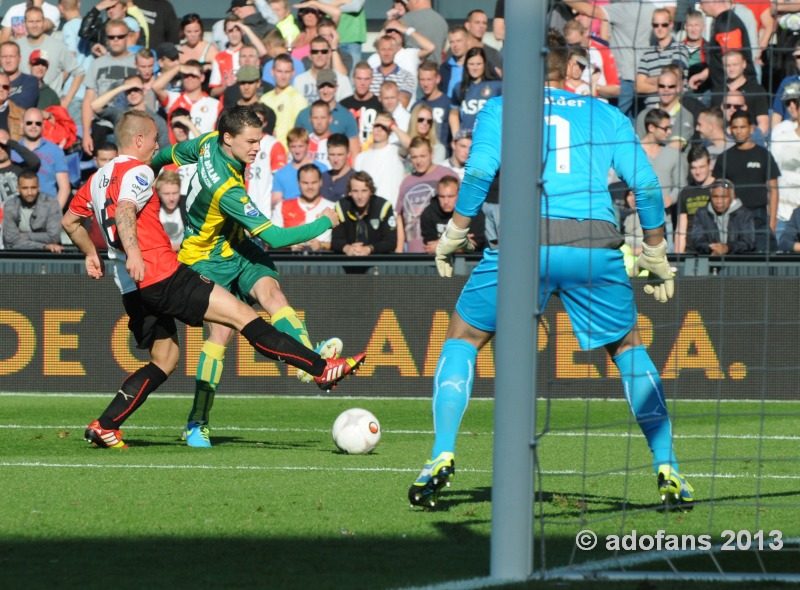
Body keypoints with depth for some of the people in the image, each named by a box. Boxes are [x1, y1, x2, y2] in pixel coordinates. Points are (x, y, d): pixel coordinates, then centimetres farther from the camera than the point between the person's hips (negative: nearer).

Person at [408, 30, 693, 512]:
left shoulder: (500, 110, 15)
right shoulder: (607, 115, 20)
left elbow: (479, 171, -1)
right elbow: (647, 185, 13)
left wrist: (454, 235, 7)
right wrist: (656, 257, 21)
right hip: (597, 245, 2)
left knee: (463, 340, 18)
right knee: (628, 348, 22)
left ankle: (443, 456, 1)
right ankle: (668, 471, 12)